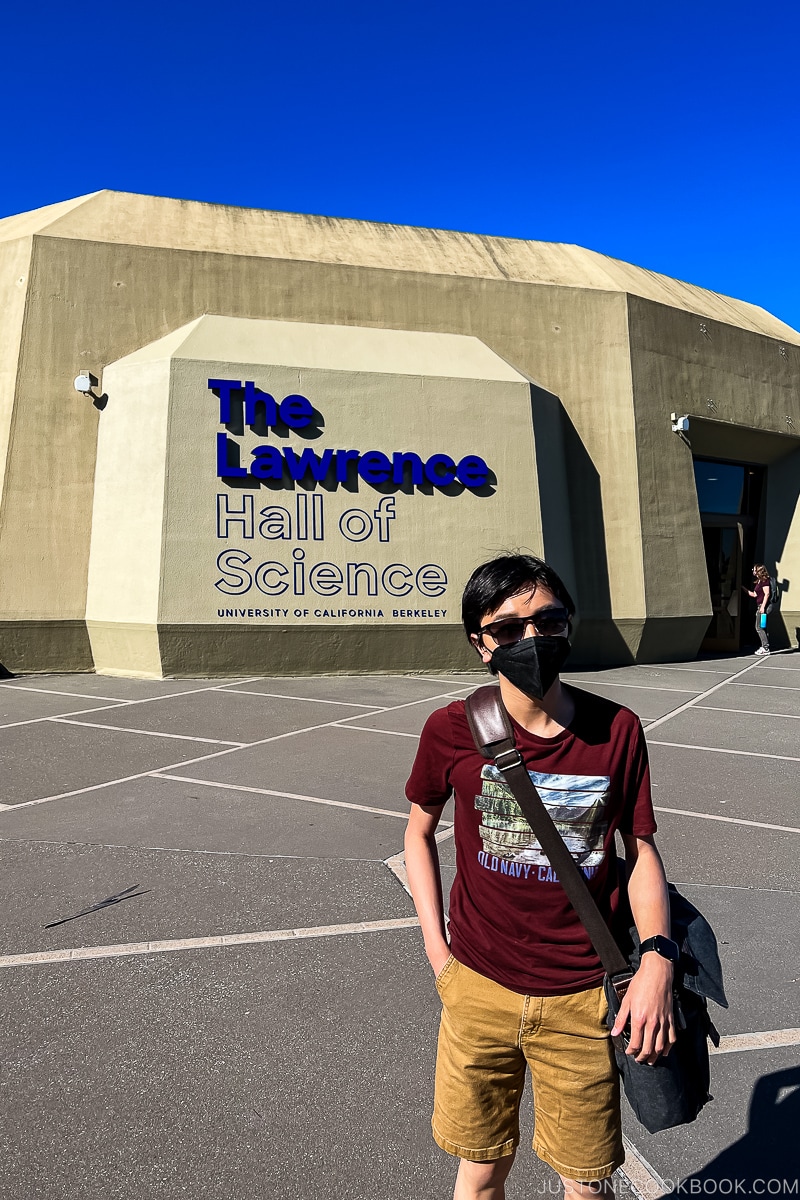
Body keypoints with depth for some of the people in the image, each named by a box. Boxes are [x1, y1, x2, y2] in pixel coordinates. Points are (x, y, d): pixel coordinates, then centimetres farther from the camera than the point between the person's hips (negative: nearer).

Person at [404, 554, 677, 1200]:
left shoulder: (617, 730, -10)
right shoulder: (452, 730, -13)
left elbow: (641, 849, 1)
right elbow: (420, 830, 3)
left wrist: (657, 960, -10)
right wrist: (437, 949, 1)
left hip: (582, 1000, 0)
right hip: (478, 990, 0)